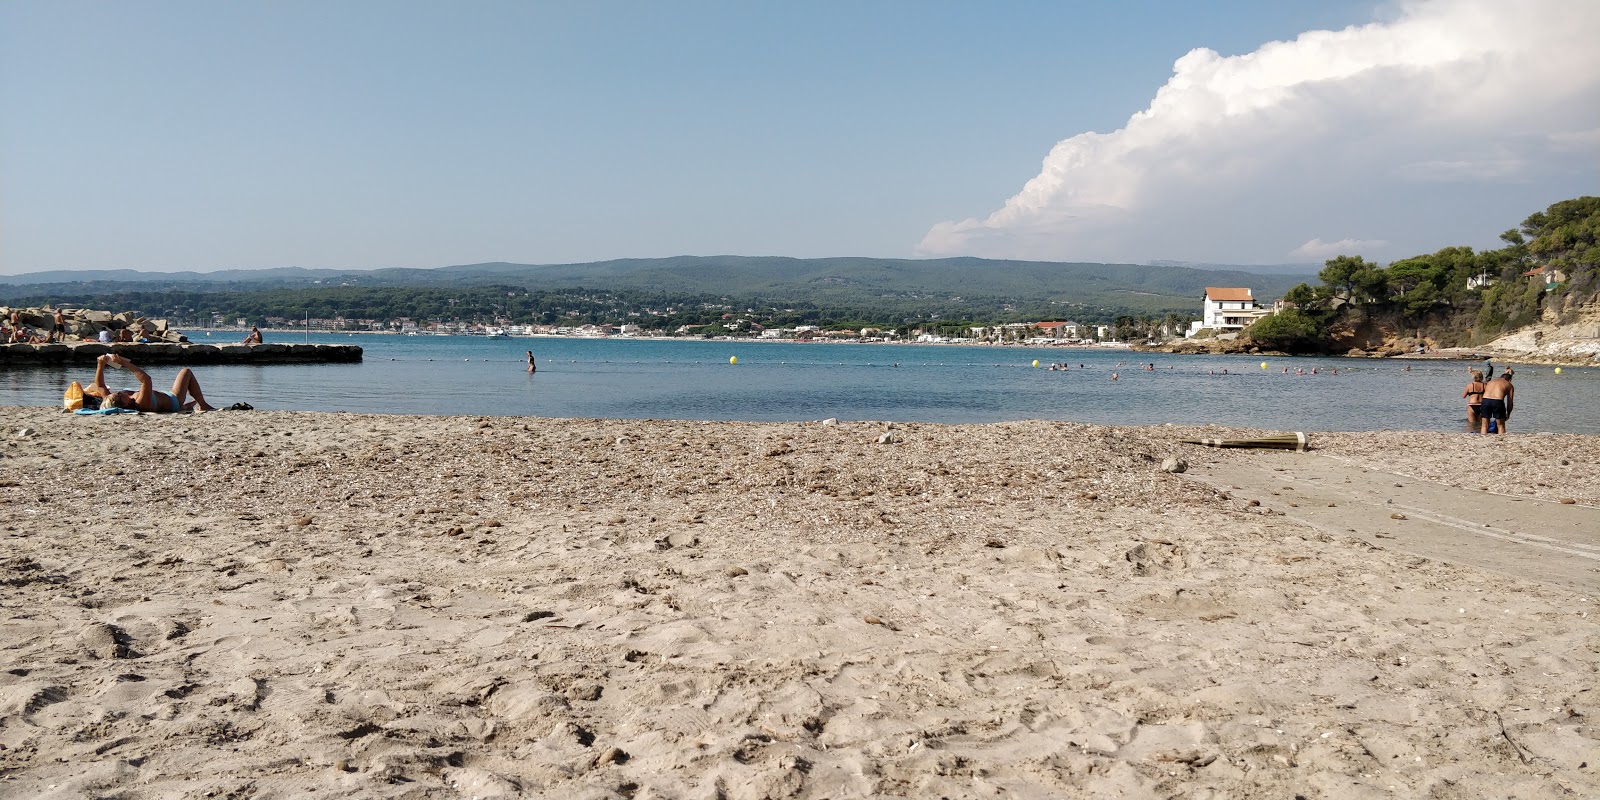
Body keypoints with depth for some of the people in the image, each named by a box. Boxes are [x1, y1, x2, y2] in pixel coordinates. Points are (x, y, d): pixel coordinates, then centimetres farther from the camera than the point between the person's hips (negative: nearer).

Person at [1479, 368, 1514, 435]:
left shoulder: (1490, 382, 31)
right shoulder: (1509, 385, 22)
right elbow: (1510, 402, 20)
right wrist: (1507, 414, 34)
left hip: (1485, 400, 3)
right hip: (1497, 401, -3)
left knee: (1484, 426, 13)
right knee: (1501, 426, 13)